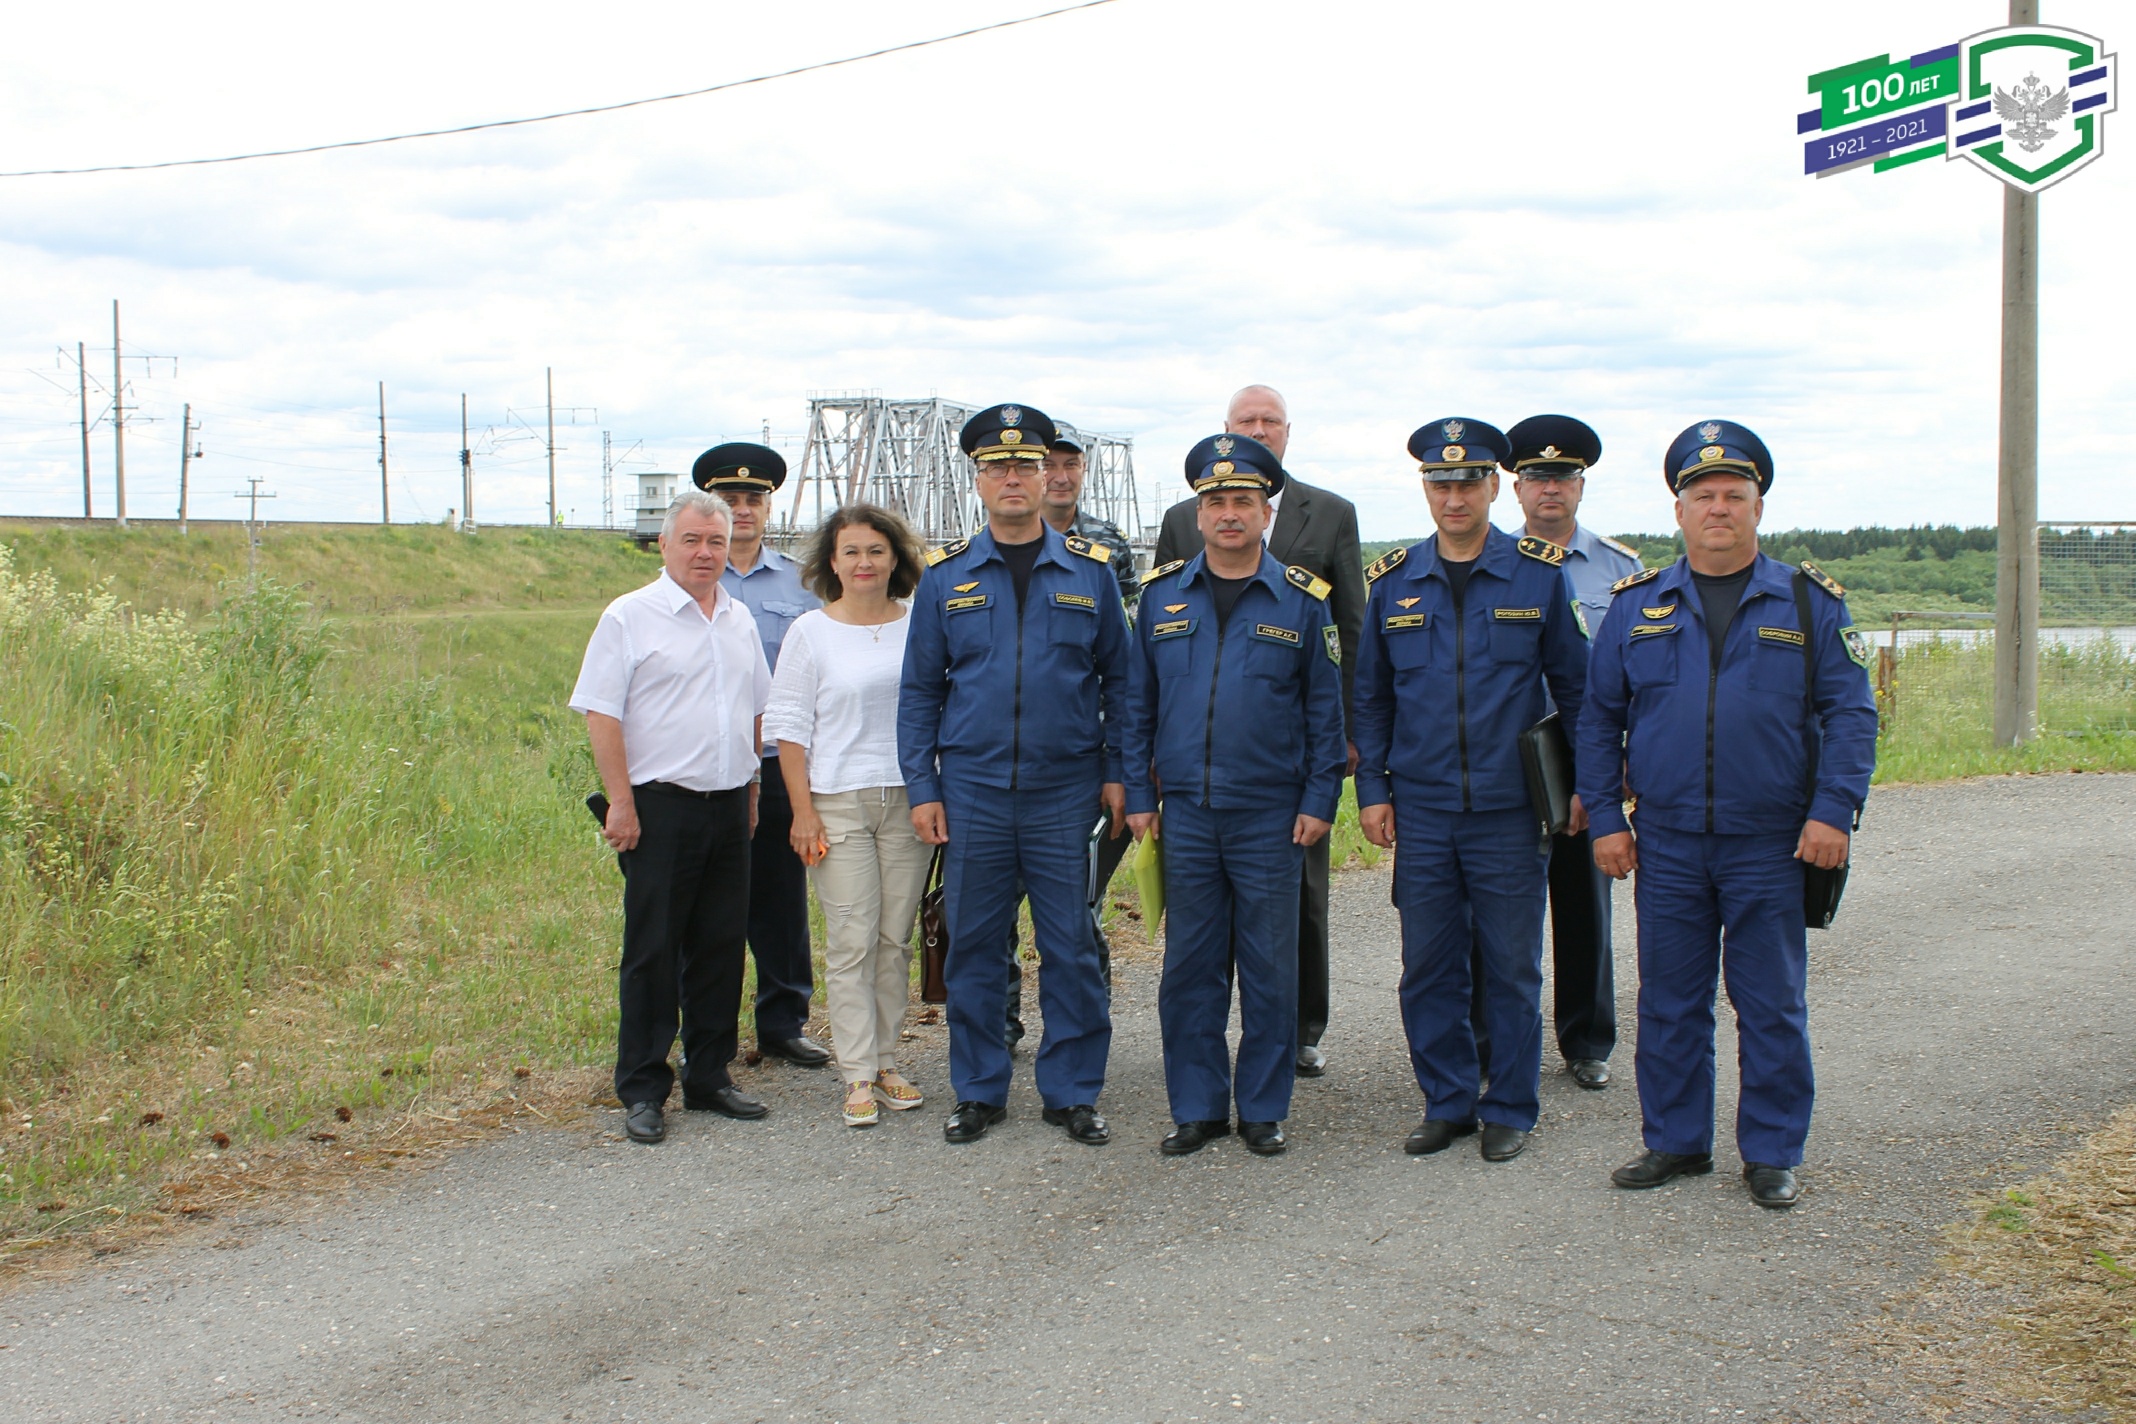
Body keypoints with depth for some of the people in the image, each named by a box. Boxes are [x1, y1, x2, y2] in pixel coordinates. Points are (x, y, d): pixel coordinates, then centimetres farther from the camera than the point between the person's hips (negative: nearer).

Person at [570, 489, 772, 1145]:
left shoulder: (740, 620, 13)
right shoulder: (630, 617, -4)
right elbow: (601, 714, -9)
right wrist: (621, 802, -14)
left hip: (728, 805, 6)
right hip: (661, 805, -5)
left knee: (721, 947, 10)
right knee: (653, 949, -1)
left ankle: (710, 1076, 21)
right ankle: (642, 1090, 7)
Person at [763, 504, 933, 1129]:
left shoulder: (918, 627, 6)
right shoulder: (810, 632, 1)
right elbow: (789, 725, 0)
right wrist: (802, 812, -6)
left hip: (909, 798, 2)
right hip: (838, 801, -2)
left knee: (895, 938, 7)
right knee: (851, 941, -4)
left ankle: (886, 1062, 17)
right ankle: (858, 1077, 1)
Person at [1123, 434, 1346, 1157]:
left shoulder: (1302, 600, 0)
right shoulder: (1161, 594, 5)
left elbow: (1326, 710, 3)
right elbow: (1138, 703, 9)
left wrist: (1319, 800, -3)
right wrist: (1137, 793, 4)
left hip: (1271, 817, -2)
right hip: (1186, 812, 2)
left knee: (1269, 968, 5)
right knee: (1189, 966, 7)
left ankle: (1264, 1109, 18)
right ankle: (1197, 1107, 18)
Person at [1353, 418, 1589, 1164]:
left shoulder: (1541, 575, -1)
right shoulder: (1392, 583, 5)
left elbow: (1574, 686, 5)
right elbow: (1370, 697, 10)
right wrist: (1371, 790, 4)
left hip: (1510, 813, -2)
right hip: (1421, 813, 2)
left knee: (1511, 969, 6)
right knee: (1427, 968, 7)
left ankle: (1509, 1110, 19)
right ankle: (1447, 1102, 22)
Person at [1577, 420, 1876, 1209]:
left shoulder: (1810, 602, 2)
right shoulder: (1636, 606, 6)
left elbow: (1851, 713, -1)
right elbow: (1599, 719, 8)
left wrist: (1833, 811, -11)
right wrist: (1605, 817, 0)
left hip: (1771, 844, -1)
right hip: (1666, 843, 2)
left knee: (1772, 1006, 5)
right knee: (1669, 1001, 9)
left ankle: (1773, 1153, 17)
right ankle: (1675, 1141, 21)